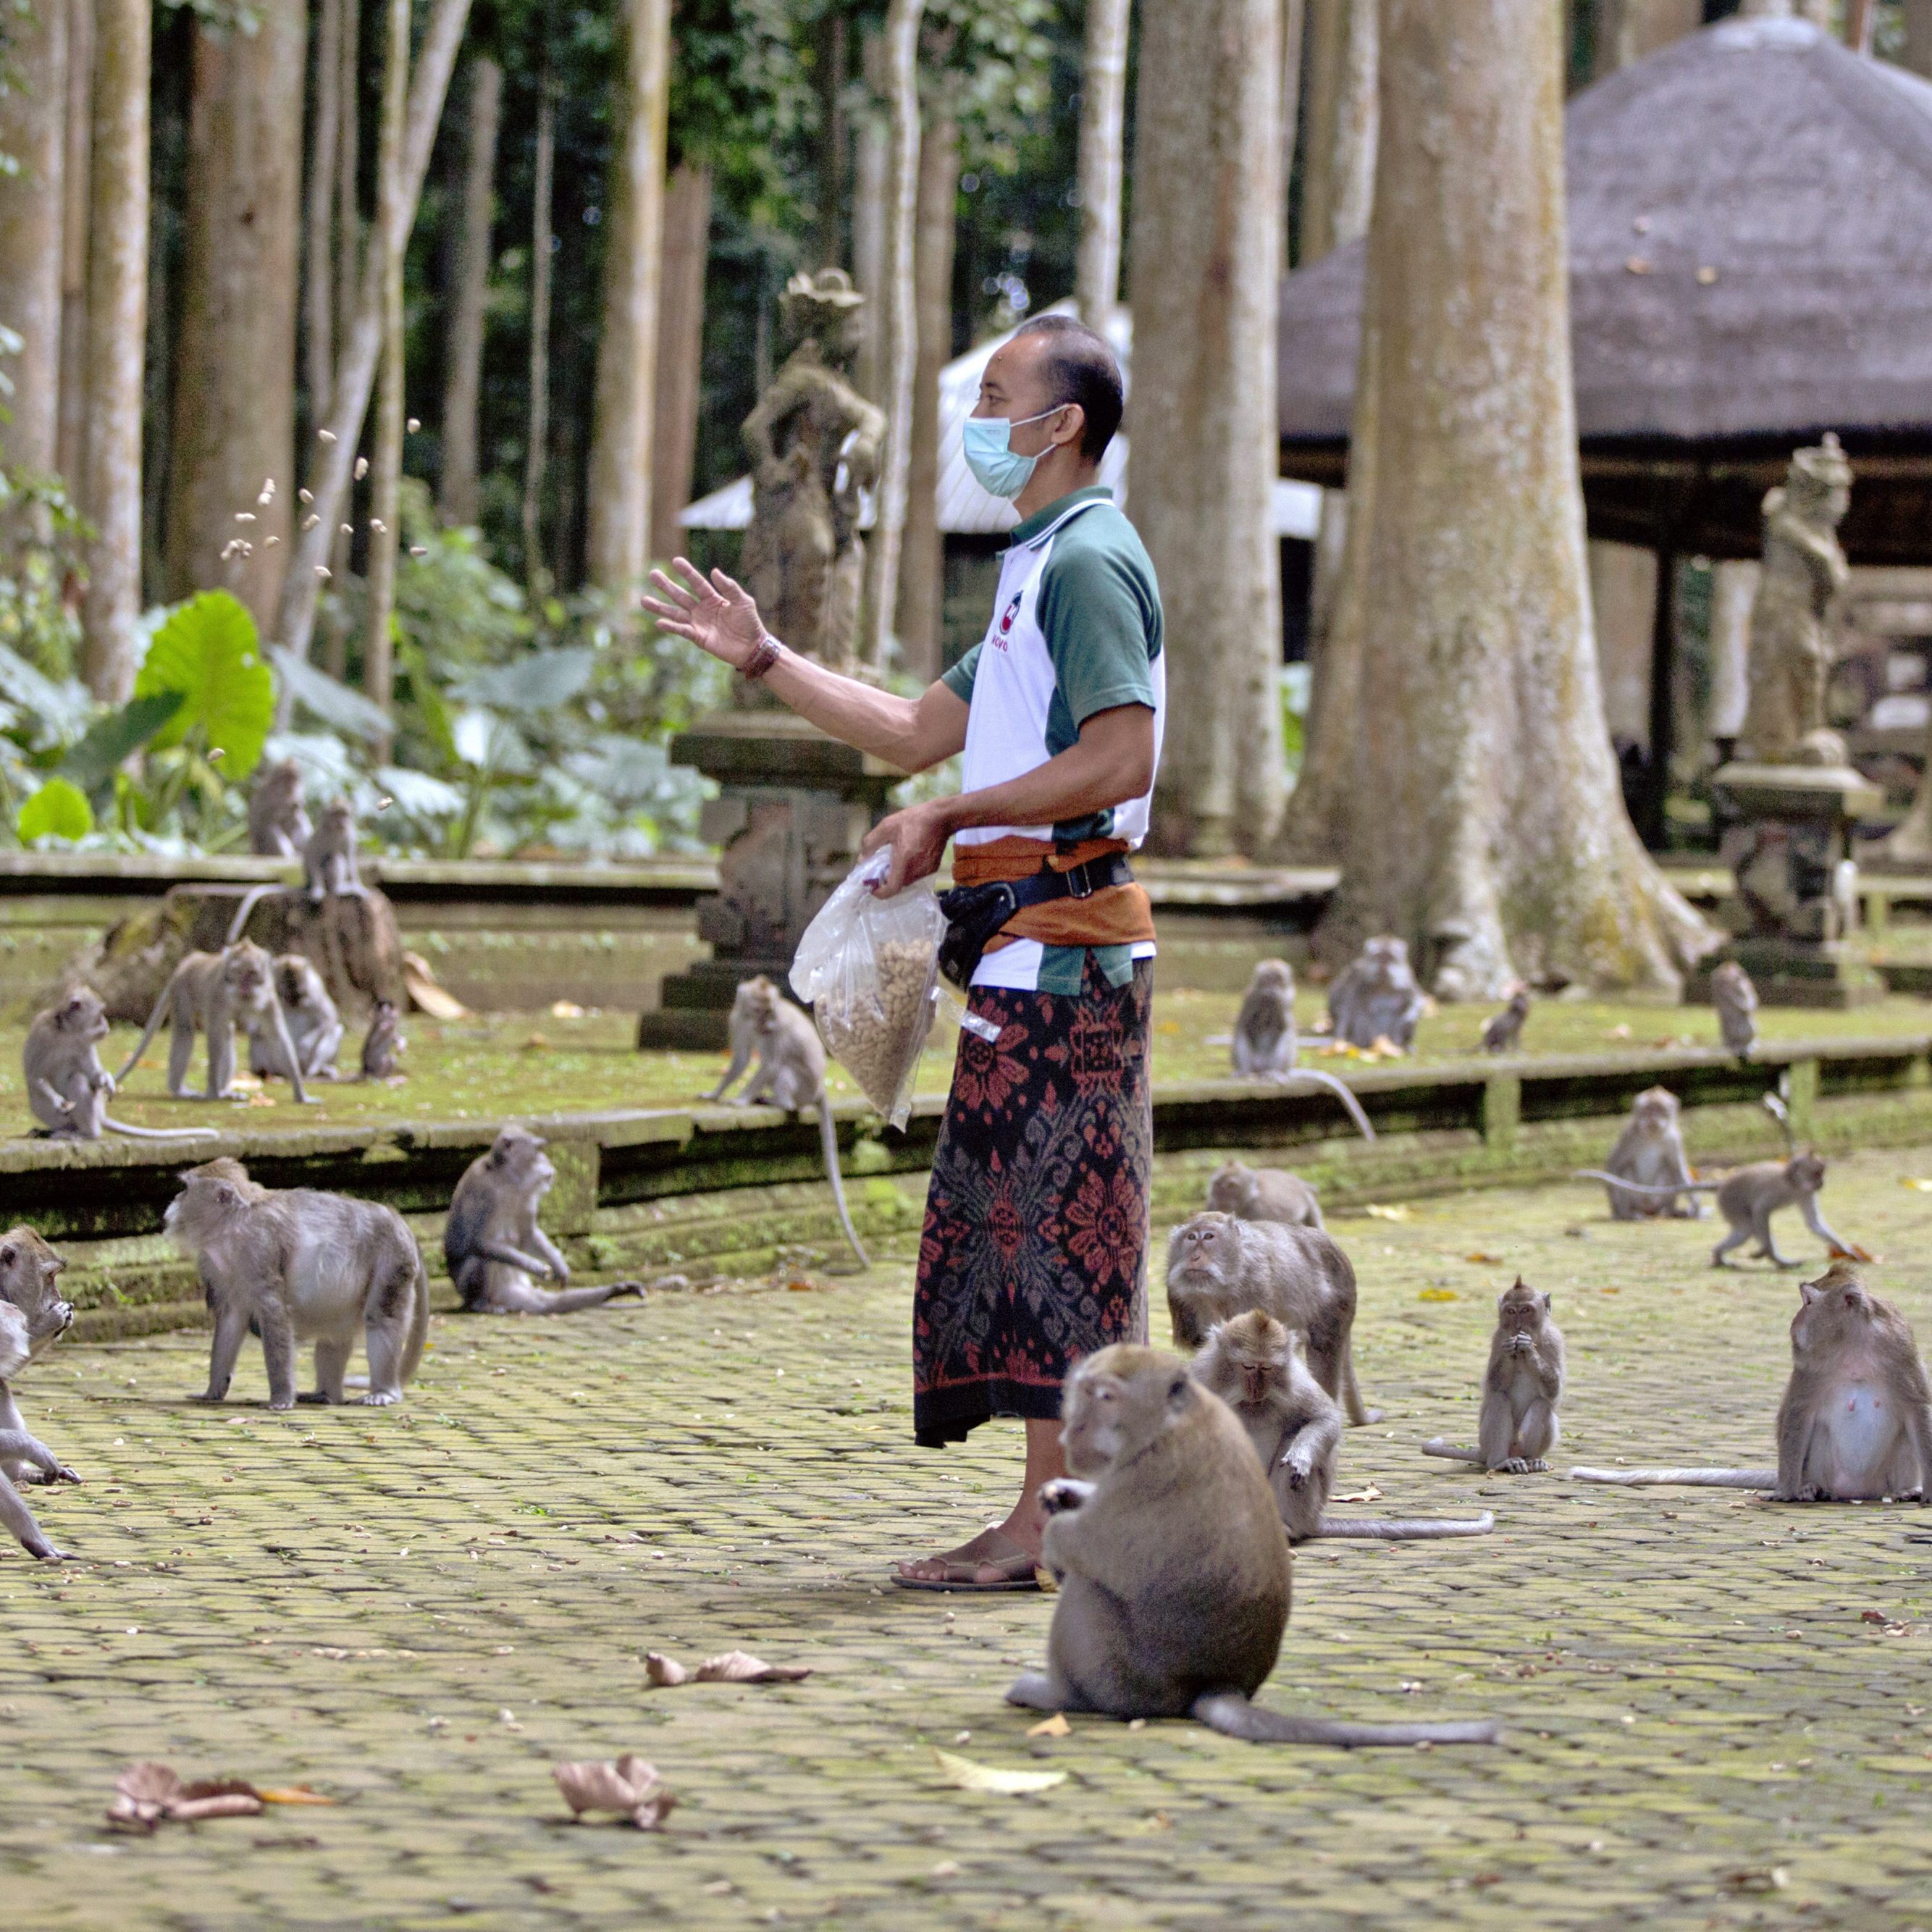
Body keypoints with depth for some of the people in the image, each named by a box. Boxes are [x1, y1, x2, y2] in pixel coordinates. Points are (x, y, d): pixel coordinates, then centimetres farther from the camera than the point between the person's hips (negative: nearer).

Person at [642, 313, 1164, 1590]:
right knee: (1010, 1223, 10)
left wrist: (949, 819, -16)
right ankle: (1062, 1509, 12)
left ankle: (1050, 1521, -10)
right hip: (1029, 945, 10)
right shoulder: (1044, 567, 23)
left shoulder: (1089, 558, -10)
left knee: (1049, 1222, -10)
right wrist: (762, 658, 23)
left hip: (1063, 941, -10)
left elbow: (1120, 759, -21)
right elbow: (917, 733, 25)